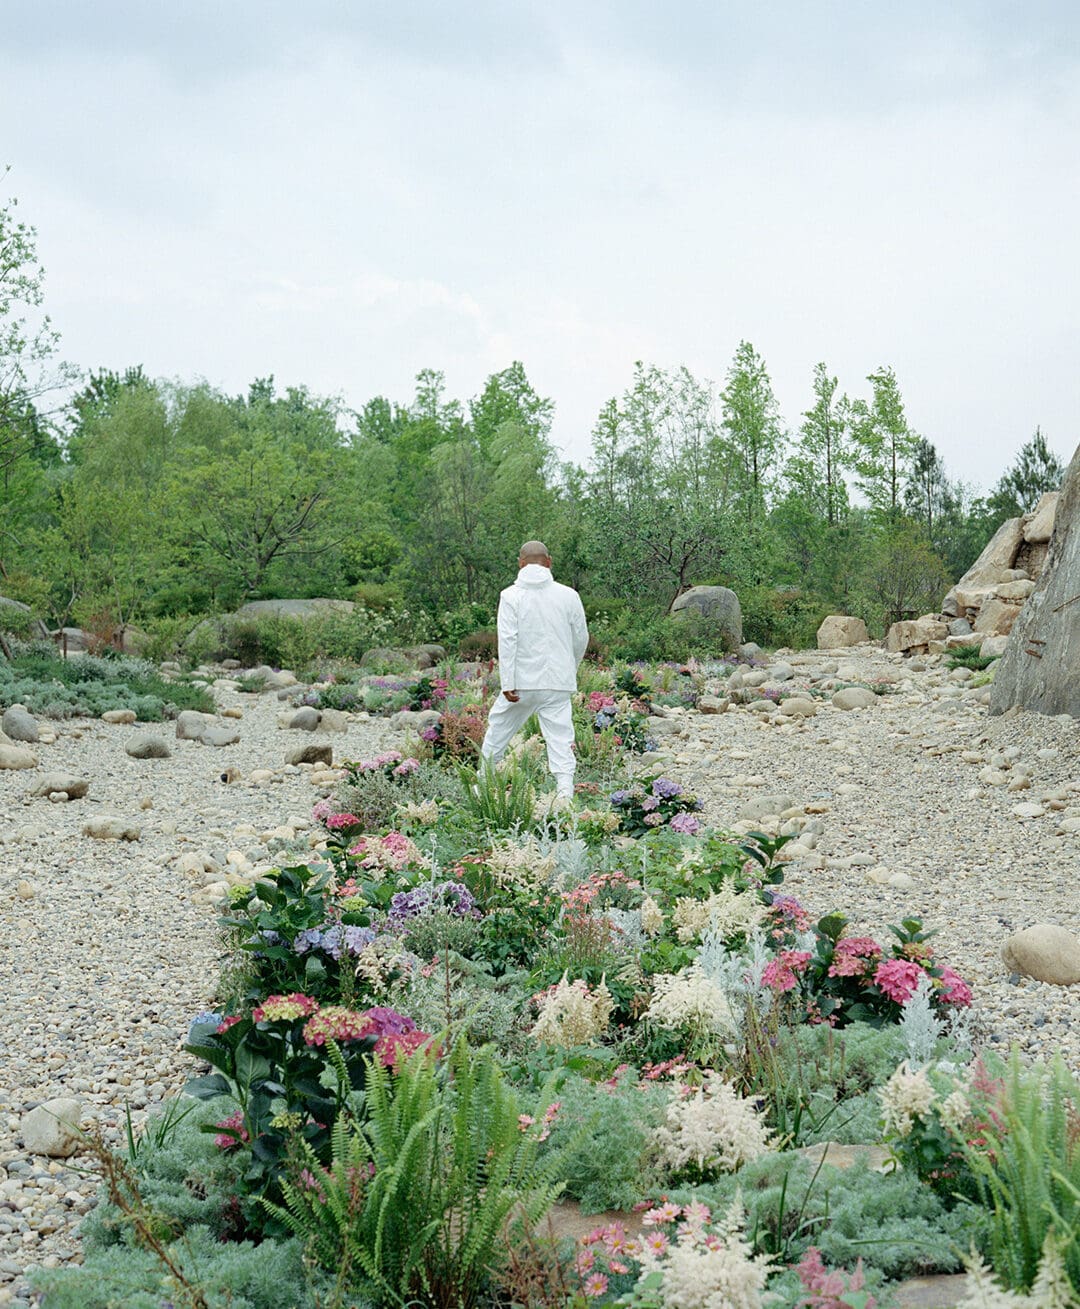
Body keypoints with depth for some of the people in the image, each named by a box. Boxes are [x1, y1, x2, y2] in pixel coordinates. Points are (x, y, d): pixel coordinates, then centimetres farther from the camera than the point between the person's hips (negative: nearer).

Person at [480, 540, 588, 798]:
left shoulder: (511, 595, -5)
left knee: (498, 729, 16)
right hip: (558, 684, 1)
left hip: (522, 682, -1)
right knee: (560, 740, 1)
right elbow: (581, 638, 9)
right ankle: (565, 793, -8)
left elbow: (507, 640, -12)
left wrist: (507, 684, -13)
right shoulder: (568, 595, 1)